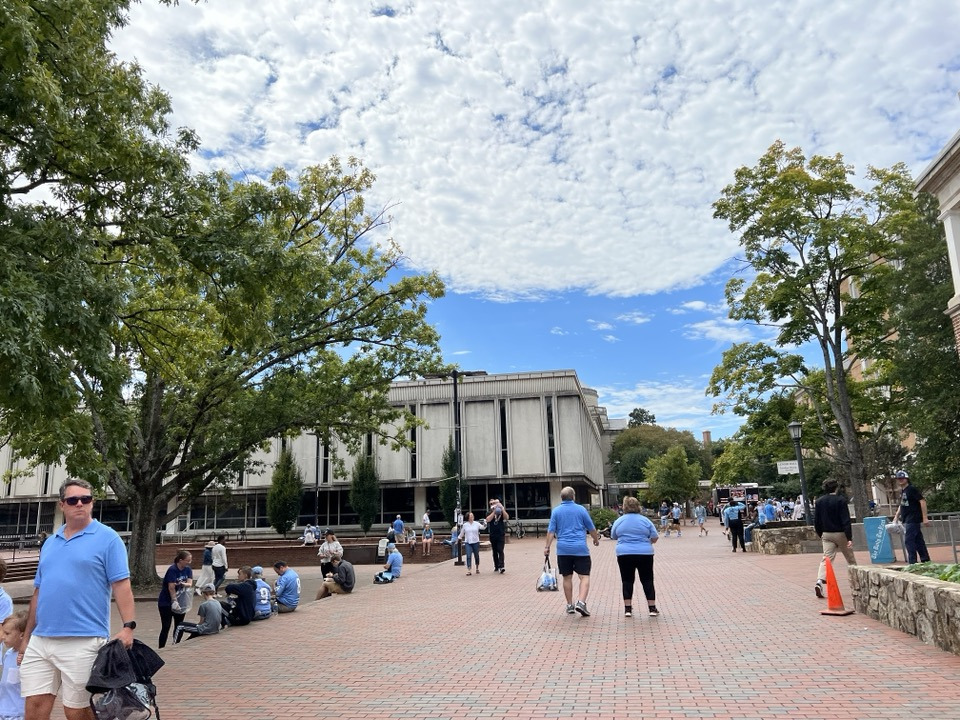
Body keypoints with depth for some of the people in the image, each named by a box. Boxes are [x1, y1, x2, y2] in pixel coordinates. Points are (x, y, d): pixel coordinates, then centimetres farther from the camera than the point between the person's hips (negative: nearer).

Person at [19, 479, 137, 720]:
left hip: (83, 642, -5)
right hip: (40, 641, 6)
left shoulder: (107, 539, -4)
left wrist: (128, 626, -20)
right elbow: (38, 591, 20)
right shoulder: (50, 542, 15)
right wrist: (27, 636, 19)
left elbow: (121, 586, -9)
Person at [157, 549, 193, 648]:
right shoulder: (172, 570, -19)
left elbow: (190, 583, -7)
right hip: (166, 603, -6)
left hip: (180, 602, 7)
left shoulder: (188, 569, 1)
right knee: (166, 627, -5)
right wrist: (174, 601, -21)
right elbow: (171, 587, -21)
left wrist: (183, 584, -28)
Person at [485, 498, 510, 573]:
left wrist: (502, 508, -25)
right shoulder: (490, 513, 3)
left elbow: (507, 517, -17)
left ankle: (501, 567, -18)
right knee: (495, 551, 10)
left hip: (501, 535, -2)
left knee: (500, 550, -11)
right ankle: (496, 566, 20)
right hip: (493, 535, 2)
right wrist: (494, 511, -21)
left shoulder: (501, 513, 1)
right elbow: (488, 519, -16)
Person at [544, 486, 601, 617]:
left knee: (567, 578, 12)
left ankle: (570, 606, 17)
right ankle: (581, 602, -17)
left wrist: (547, 547, 3)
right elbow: (591, 528, 9)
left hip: (563, 549, 2)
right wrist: (596, 539, 25)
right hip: (581, 549, -2)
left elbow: (551, 530, -1)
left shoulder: (556, 511, 4)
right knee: (584, 577, 0)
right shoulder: (581, 509, 1)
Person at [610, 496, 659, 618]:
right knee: (647, 581, 9)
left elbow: (613, 537, 13)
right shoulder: (645, 520, -1)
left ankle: (627, 609, 8)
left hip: (624, 554, 1)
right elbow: (655, 538, 2)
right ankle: (652, 608, 9)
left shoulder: (619, 521, 2)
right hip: (644, 554, -1)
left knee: (627, 581, 9)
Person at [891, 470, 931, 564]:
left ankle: (912, 562, -8)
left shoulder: (912, 489, -11)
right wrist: (896, 516, 19)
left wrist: (925, 518, -19)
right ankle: (925, 560, 20)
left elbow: (922, 502, -16)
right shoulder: (902, 491, 14)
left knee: (908, 540, -10)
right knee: (918, 540, 13)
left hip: (913, 519, -9)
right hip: (906, 520, 9)